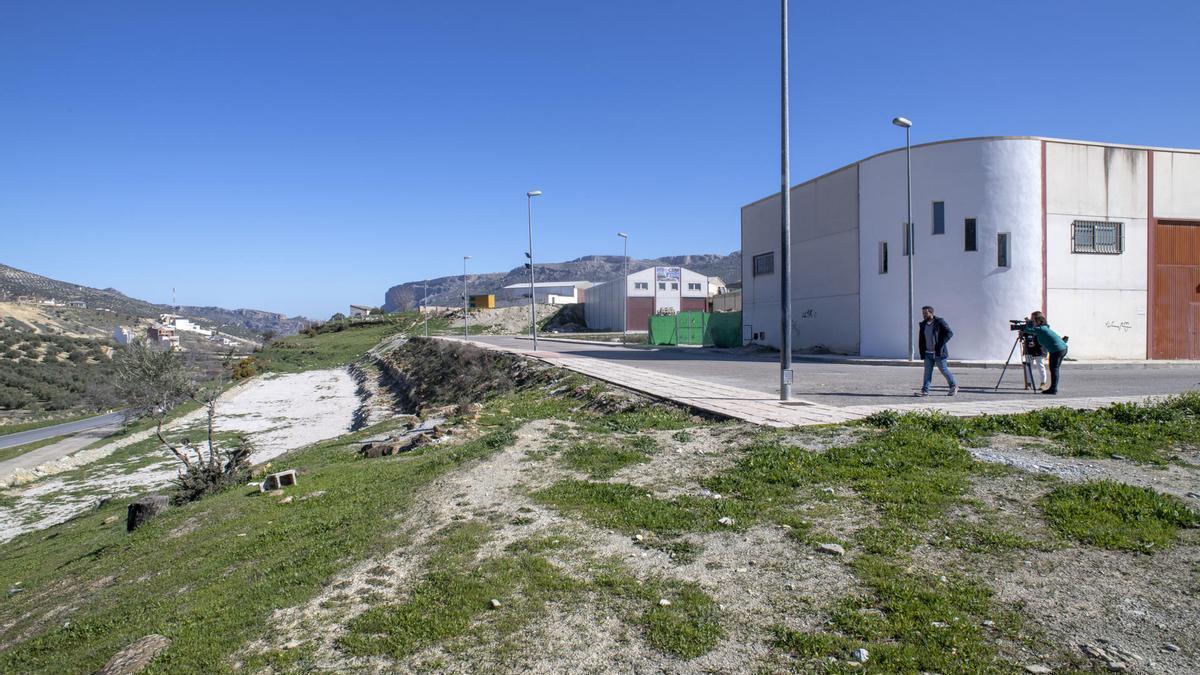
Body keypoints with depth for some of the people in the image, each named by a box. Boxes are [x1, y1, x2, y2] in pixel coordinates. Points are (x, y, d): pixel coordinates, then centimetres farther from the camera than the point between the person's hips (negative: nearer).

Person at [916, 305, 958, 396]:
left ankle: (954, 386, 23)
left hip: (939, 353, -5)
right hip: (928, 353, 5)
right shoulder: (922, 325, 8)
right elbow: (921, 340, 13)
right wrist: (922, 353, 7)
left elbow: (950, 333, -13)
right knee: (927, 372, 2)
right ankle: (925, 390, 1)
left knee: (944, 370, 5)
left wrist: (940, 344, -20)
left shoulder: (939, 322, -9)